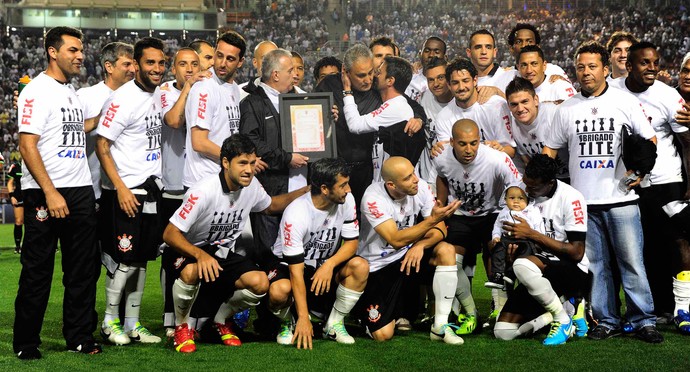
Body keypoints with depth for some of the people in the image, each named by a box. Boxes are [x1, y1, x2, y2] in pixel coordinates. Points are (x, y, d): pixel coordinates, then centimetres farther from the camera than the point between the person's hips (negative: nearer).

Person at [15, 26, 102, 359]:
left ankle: (80, 337, 19)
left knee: (84, 269, 9)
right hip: (45, 194, -8)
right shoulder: (37, 90, -8)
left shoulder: (73, 92, 17)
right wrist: (51, 193, -21)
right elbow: (27, 145, -15)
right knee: (38, 271, 0)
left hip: (81, 191, 8)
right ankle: (25, 344, 10)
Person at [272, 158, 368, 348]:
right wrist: (303, 317, -32)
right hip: (288, 266, -5)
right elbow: (296, 270, -28)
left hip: (324, 266, 5)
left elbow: (351, 242, -6)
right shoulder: (296, 214, -28)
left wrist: (330, 264, -28)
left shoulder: (346, 200, -12)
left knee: (360, 266, -24)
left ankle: (334, 324, -7)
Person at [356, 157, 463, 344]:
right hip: (376, 266, -5)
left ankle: (440, 327, -16)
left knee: (446, 251, -24)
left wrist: (420, 245, -29)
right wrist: (432, 219, -41)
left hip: (407, 255, 5)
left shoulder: (420, 187, -11)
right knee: (383, 335, -14)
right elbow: (396, 240, -34)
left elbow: (440, 229, -9)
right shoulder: (373, 199, -25)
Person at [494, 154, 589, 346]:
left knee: (524, 265, -37)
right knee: (503, 332, -7)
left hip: (574, 273, -6)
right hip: (539, 271, 7)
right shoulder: (526, 194, 3)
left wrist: (532, 234, -20)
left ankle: (564, 319, -15)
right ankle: (568, 308, 7)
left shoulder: (570, 198, -14)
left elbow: (576, 253, -18)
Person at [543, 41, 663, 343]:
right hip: (583, 202, 3)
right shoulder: (567, 109, 10)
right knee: (594, 265, 7)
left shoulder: (625, 101, 4)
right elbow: (550, 149, 14)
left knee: (632, 262, -3)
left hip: (621, 198, -2)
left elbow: (650, 140, 5)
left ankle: (644, 320, 5)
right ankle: (606, 321, 15)